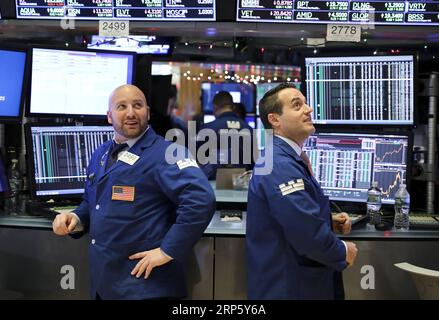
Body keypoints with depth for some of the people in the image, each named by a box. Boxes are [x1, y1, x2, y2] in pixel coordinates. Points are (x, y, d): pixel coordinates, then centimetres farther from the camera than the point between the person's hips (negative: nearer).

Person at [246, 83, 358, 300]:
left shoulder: (286, 159, 10)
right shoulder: (280, 166, -25)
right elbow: (309, 237, -31)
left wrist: (328, 222, 5)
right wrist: (343, 253, -12)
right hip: (288, 288, -10)